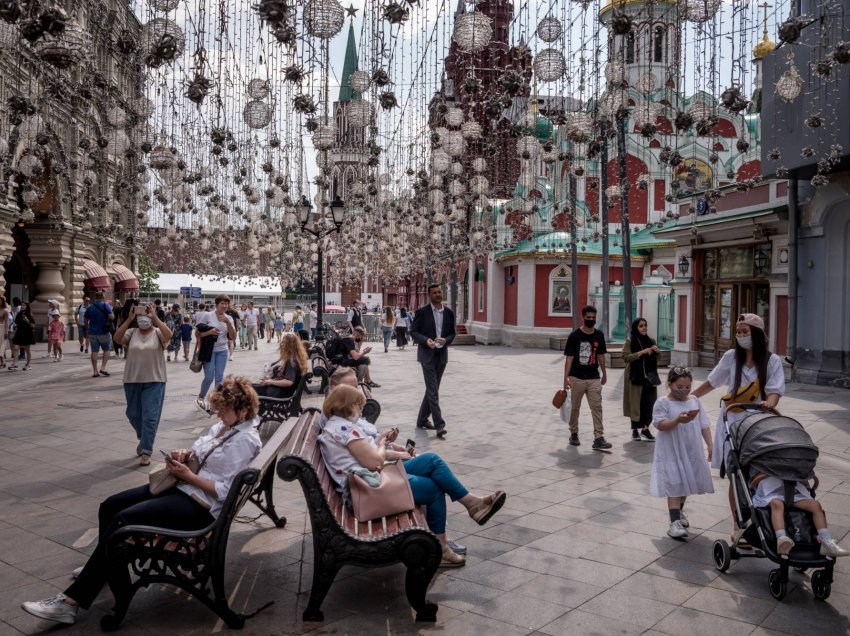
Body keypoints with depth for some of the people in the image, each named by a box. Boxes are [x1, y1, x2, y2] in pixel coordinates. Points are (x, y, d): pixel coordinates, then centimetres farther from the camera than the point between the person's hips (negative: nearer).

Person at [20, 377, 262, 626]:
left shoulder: (245, 441, -18)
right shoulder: (224, 425, 10)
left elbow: (225, 491, -22)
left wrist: (188, 475, -18)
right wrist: (185, 455, 1)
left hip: (201, 505, -10)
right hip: (181, 486, 10)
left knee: (123, 520, -21)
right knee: (110, 506, 5)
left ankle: (71, 601, -15)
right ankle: (104, 567, 27)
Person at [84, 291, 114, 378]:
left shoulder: (90, 307, 7)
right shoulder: (105, 305, -7)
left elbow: (86, 320, 12)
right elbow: (112, 317, -15)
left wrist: (87, 329, 26)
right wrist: (111, 311, 4)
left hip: (92, 332, 4)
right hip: (104, 332, -3)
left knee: (94, 351, 5)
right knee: (106, 350, 10)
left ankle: (95, 371, 6)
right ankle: (103, 368, -2)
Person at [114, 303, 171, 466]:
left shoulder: (158, 333, -4)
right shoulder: (132, 332, 3)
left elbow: (169, 335, -26)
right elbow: (117, 338, -14)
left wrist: (155, 317, -23)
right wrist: (129, 319, -17)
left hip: (154, 381, -3)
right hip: (132, 380, 4)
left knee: (150, 417, -5)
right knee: (133, 414, 15)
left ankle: (146, 452, 2)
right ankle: (143, 439, 42)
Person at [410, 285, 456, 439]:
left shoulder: (449, 313, 7)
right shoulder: (422, 312, -5)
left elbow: (452, 333, 12)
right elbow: (413, 332, -3)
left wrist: (445, 340, -10)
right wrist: (426, 340, -20)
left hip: (442, 355, 5)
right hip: (427, 355, -5)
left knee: (432, 389, 13)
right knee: (433, 391, -9)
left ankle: (422, 420, 25)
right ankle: (439, 424, -10)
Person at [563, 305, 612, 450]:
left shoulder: (599, 335, 6)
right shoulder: (574, 336, -7)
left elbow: (601, 355, 17)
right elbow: (569, 357, -8)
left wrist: (604, 373, 22)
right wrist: (566, 377, -13)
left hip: (594, 378, 3)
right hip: (577, 378, -3)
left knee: (597, 407, -5)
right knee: (575, 408, 9)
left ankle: (598, 438, -6)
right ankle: (573, 434, 26)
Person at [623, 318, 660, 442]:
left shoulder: (651, 341, 12)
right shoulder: (629, 341, -2)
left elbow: (656, 359, 19)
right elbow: (626, 357, -14)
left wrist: (656, 352, -2)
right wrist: (641, 352, -23)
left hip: (649, 377, 4)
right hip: (635, 378, -4)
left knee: (649, 404, -1)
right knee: (635, 403, 2)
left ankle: (645, 428, 10)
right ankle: (635, 430, 13)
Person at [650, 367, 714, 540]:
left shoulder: (695, 401, 7)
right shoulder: (662, 403, -9)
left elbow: (704, 424, 9)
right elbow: (660, 424, -18)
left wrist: (710, 444, 7)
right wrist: (678, 420, -31)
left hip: (692, 451, 5)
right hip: (672, 452, -5)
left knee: (686, 482, 18)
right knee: (675, 485, -9)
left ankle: (679, 511, 40)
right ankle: (675, 522, -9)